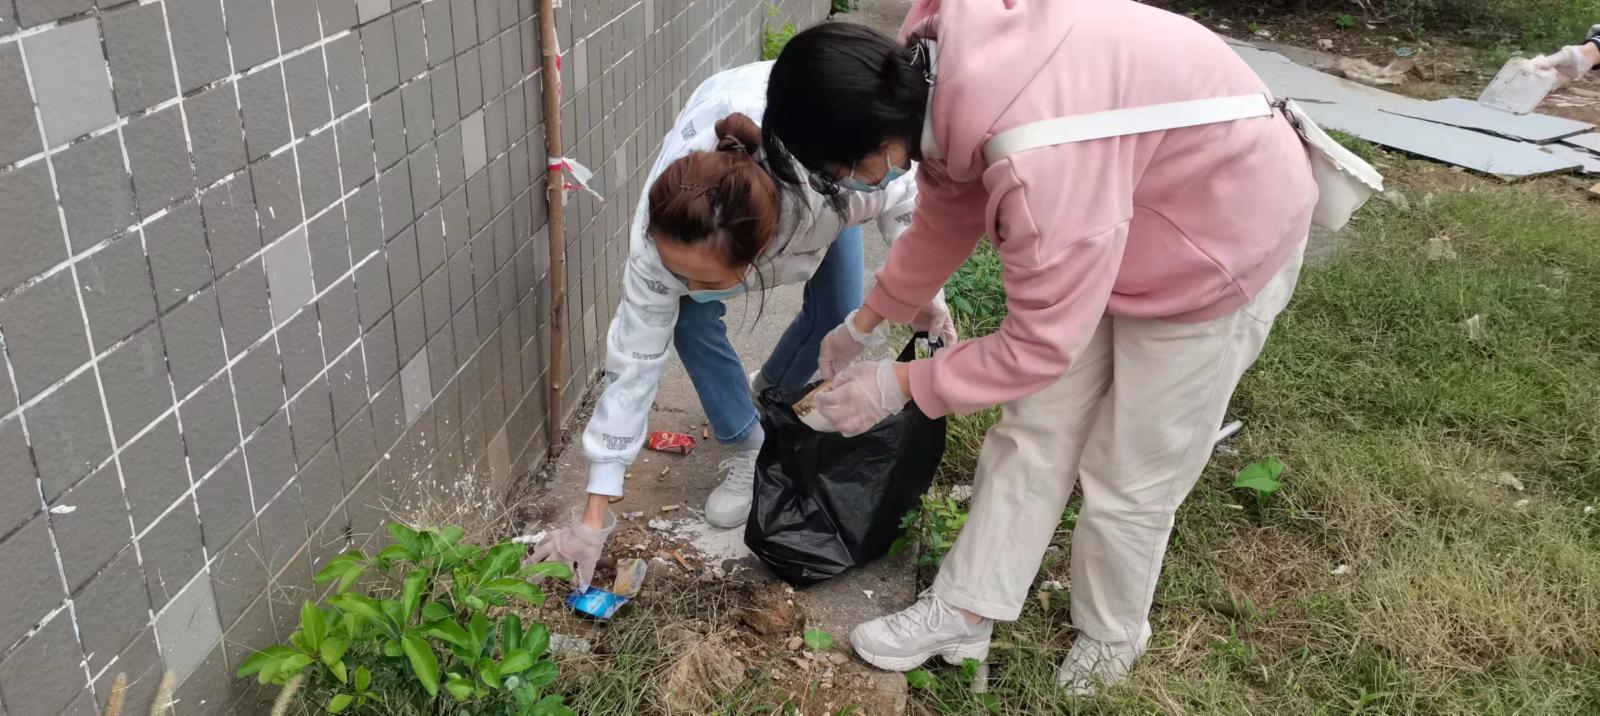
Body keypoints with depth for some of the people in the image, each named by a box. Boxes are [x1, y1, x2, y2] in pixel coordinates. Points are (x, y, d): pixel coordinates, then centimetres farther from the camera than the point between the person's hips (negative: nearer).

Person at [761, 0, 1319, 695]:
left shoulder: (1036, 161, -42)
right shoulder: (940, 71, -15)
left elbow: (1041, 342, -28)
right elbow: (945, 215, 5)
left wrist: (900, 384, -15)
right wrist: (864, 322, 15)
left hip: (1223, 235, -7)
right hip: (1106, 227, 8)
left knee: (1129, 474, 5)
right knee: (1034, 430, 9)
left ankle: (1111, 636, 32)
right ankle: (963, 609, 23)